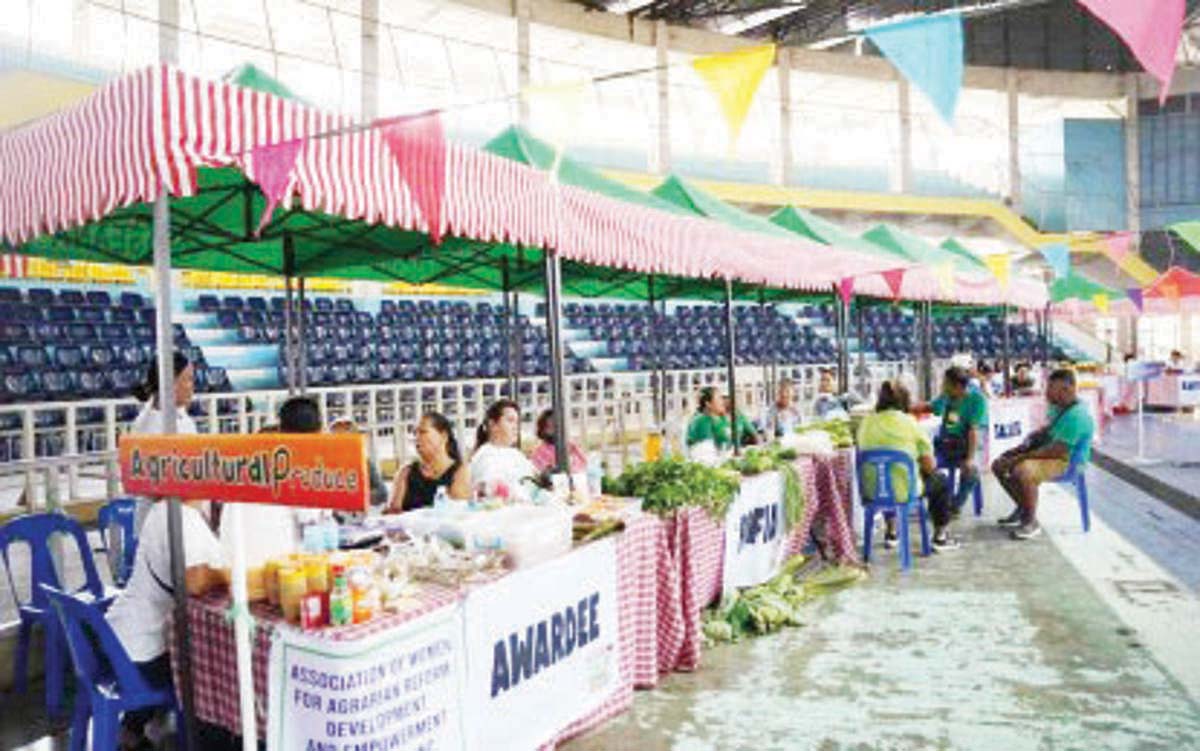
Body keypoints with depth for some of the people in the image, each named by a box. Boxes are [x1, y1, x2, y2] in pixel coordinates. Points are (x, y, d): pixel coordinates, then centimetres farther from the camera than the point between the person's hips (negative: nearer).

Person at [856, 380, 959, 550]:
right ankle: (940, 536, 33)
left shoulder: (865, 423, 0)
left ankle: (891, 532, 45)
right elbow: (929, 466, -9)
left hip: (872, 490, 4)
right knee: (941, 482, 24)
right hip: (903, 491, -4)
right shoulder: (910, 424, -11)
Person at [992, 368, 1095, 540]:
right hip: (1045, 450, 10)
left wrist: (1022, 457, -24)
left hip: (1067, 461, -10)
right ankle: (1022, 508, 20)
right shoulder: (1058, 406, 8)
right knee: (999, 465, 6)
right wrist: (1028, 441, 5)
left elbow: (1056, 451, -29)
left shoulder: (1076, 415, -24)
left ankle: (1031, 521, -16)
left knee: (1022, 471, -35)